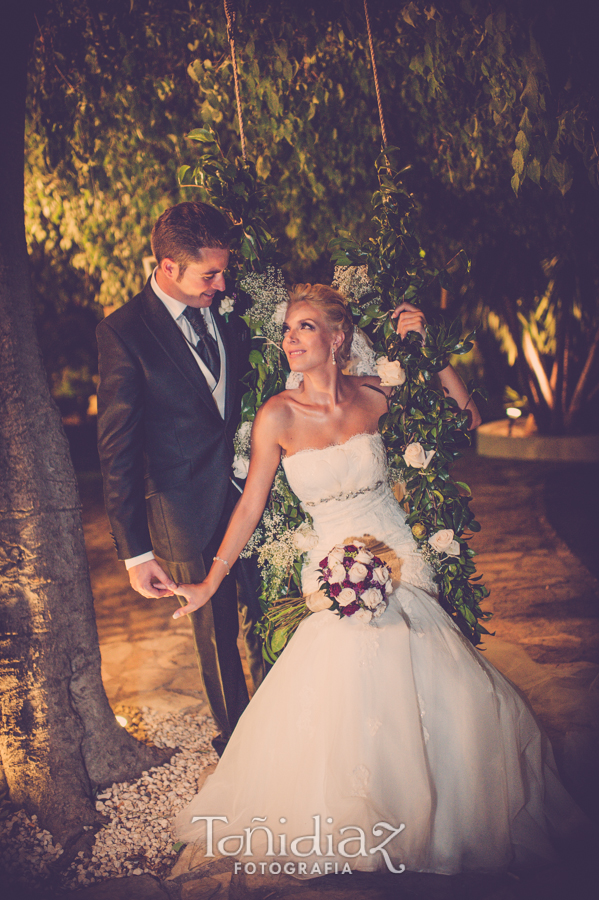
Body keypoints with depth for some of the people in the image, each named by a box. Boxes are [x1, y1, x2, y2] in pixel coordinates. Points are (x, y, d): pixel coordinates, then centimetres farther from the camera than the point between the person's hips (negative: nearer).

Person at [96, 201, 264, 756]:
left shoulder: (228, 311, 1)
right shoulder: (124, 333, -13)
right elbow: (117, 453, -13)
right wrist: (135, 551, -14)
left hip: (254, 493, 4)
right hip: (189, 512, -4)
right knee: (217, 636, 13)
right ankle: (235, 742, 36)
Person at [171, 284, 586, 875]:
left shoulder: (373, 397, -1)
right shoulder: (278, 415, -7)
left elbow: (467, 416, 8)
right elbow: (250, 505, 0)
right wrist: (209, 584, 0)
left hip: (402, 567, 2)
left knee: (463, 708, -5)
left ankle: (440, 824, 24)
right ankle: (346, 842, 17)